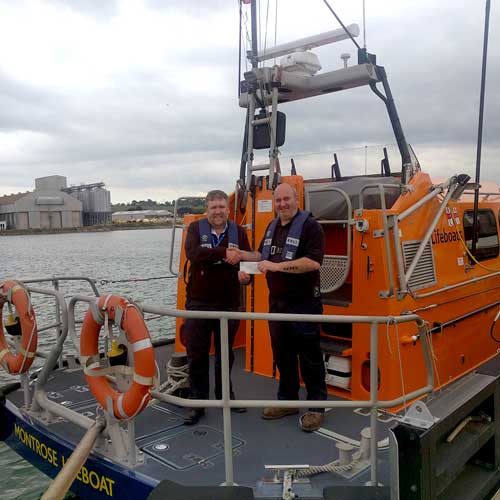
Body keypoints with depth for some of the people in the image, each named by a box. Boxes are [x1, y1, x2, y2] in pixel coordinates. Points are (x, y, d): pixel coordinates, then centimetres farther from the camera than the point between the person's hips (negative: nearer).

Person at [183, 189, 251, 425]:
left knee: (226, 354, 16)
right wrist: (225, 253, -25)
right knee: (197, 356, 4)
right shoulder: (195, 228, -2)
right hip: (198, 302, -2)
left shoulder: (238, 231, 5)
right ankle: (198, 403, 18)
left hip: (228, 303, 2)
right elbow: (193, 254, -20)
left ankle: (225, 396, 34)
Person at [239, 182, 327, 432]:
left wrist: (278, 266, -25)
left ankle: (317, 406, 13)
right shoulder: (272, 226, 14)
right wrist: (242, 255, 9)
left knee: (309, 355, 0)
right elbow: (263, 255, 26)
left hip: (303, 302, -7)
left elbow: (314, 262, -22)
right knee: (282, 353, 15)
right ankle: (287, 400, 29)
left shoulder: (309, 225, -11)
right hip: (277, 300, 8)